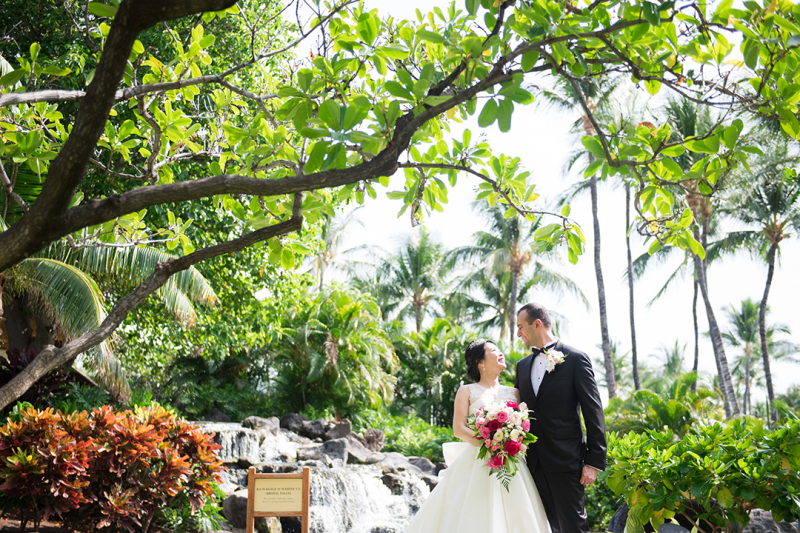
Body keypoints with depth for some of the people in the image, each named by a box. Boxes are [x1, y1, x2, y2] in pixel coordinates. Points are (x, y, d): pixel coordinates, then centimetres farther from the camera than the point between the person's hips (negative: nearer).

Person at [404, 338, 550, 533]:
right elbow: (459, 429, -4)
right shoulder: (467, 391, 6)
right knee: (472, 517, -8)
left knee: (516, 515, -4)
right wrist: (485, 442, -19)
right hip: (476, 464, -3)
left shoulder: (514, 393, 16)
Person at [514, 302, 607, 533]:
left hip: (566, 460, -6)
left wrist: (594, 461, -11)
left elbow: (594, 411, -7)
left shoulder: (576, 358, -5)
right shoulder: (522, 365, 14)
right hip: (534, 462, 6)